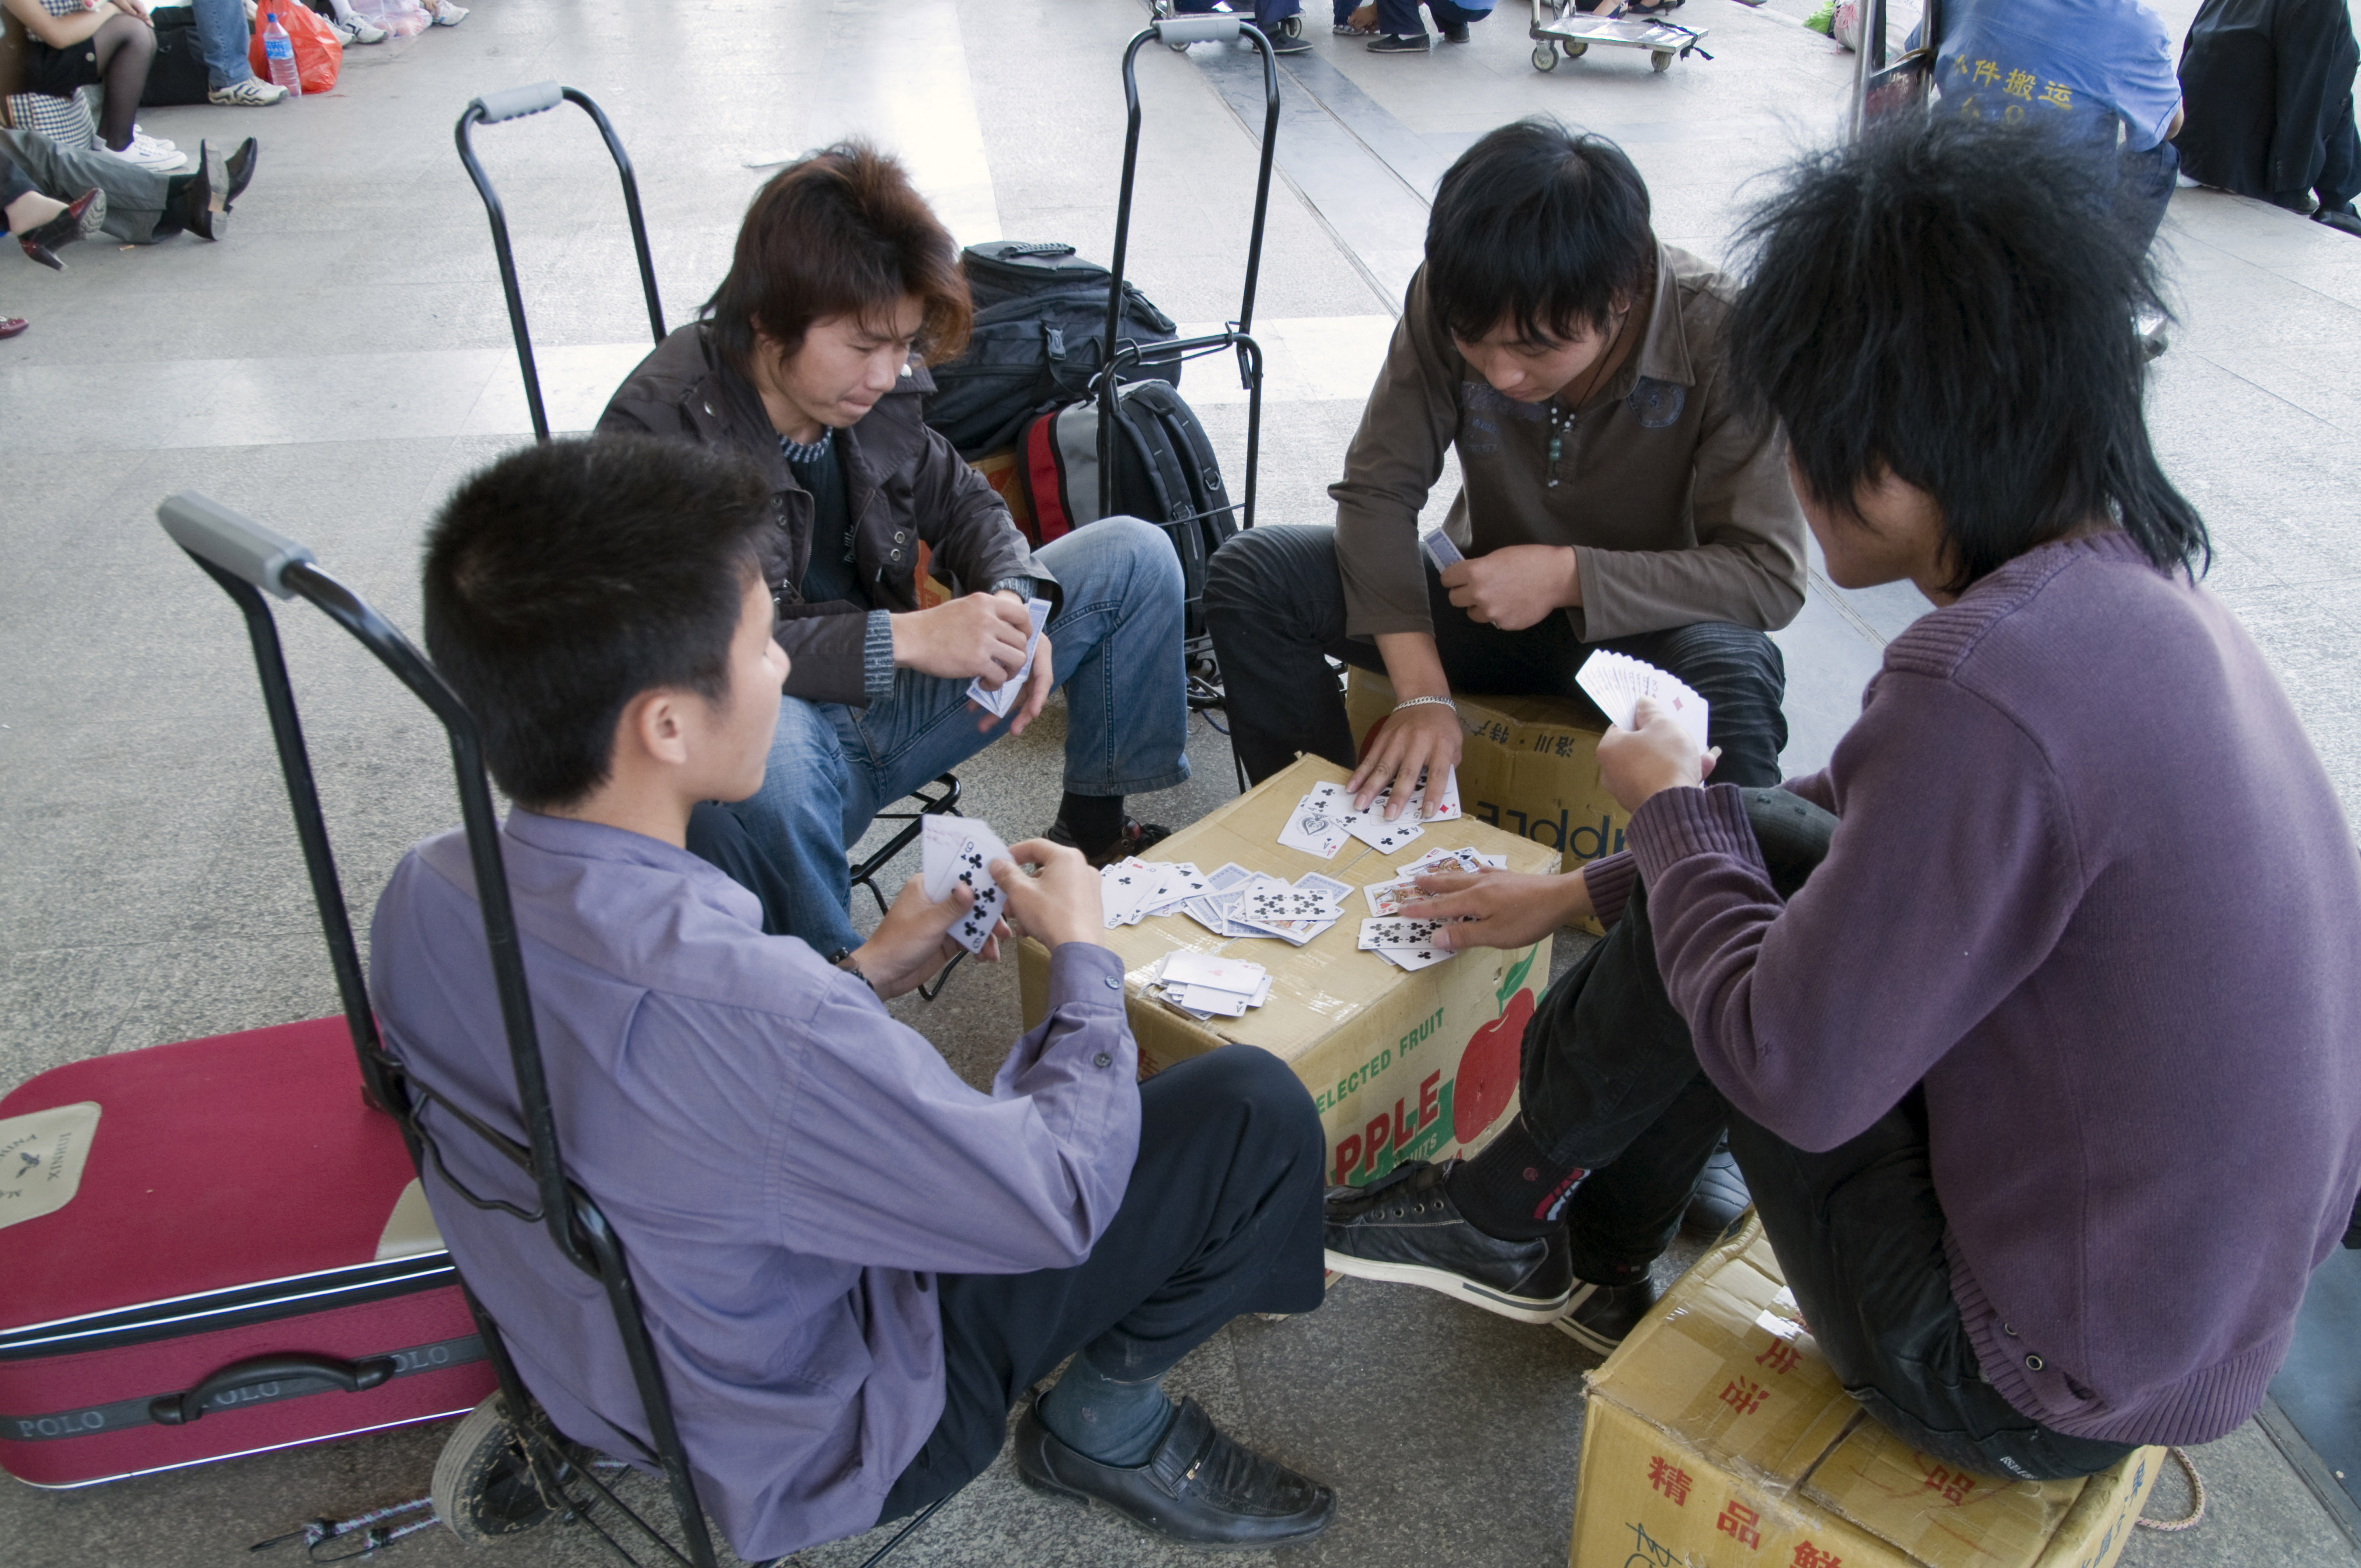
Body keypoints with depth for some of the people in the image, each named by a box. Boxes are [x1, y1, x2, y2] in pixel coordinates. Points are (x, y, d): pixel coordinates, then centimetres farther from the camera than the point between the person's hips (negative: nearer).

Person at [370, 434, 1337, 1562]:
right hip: (812, 1448, -7)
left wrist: (865, 976, 1)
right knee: (1255, 1109, -7)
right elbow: (1057, 1199, -24)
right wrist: (1081, 952, -8)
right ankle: (1106, 1419, 13)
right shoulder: (746, 1011, -40)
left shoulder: (424, 897, -14)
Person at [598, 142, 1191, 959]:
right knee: (758, 746, -45)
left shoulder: (873, 386, -5)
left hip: (883, 698, 7)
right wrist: (905, 637, -34)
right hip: (773, 724, -6)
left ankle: (1093, 830, 17)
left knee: (1134, 557, 4)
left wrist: (1013, 602, -10)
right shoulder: (660, 431, -22)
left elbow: (959, 501, 13)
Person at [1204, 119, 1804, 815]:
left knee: (1735, 675, -38)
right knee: (1249, 574, -16)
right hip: (1489, 601, 3)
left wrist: (1569, 575, -30)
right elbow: (1377, 490, -14)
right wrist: (1423, 692, -25)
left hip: (1650, 626, -3)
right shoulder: (1452, 303, -17)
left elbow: (1771, 575, -22)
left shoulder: (1721, 340, -25)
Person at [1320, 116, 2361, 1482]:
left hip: (2038, 1390, -8)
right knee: (1760, 845, 10)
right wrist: (1583, 892, 20)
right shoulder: (2135, 579, -1)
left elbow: (1796, 1074, -23)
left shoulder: (1989, 680, -31)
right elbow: (1868, 817, 13)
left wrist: (1672, 806, -7)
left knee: (1733, 855, -6)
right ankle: (1593, 1262, 25)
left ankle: (1508, 1212, 17)